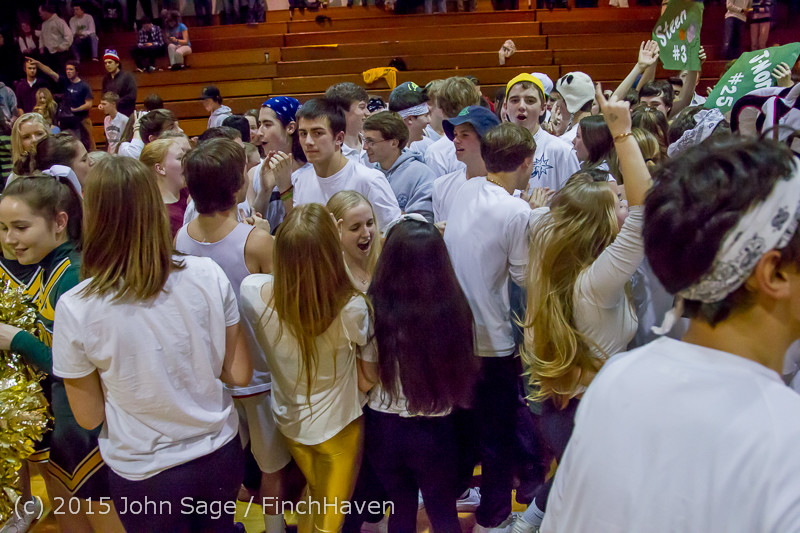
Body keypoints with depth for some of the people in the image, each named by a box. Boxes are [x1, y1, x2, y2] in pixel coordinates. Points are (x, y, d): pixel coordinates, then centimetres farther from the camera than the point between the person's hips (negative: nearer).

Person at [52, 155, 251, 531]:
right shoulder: (208, 276, -17)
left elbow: (89, 416, -9)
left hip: (145, 477, -1)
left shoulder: (76, 310, -21)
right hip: (220, 456, 2)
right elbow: (239, 374, -7)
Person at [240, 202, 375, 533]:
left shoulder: (253, 292, -26)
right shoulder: (351, 308, -34)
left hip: (288, 422, 3)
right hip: (338, 428, -3)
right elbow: (366, 381, -19)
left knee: (316, 495, 33)